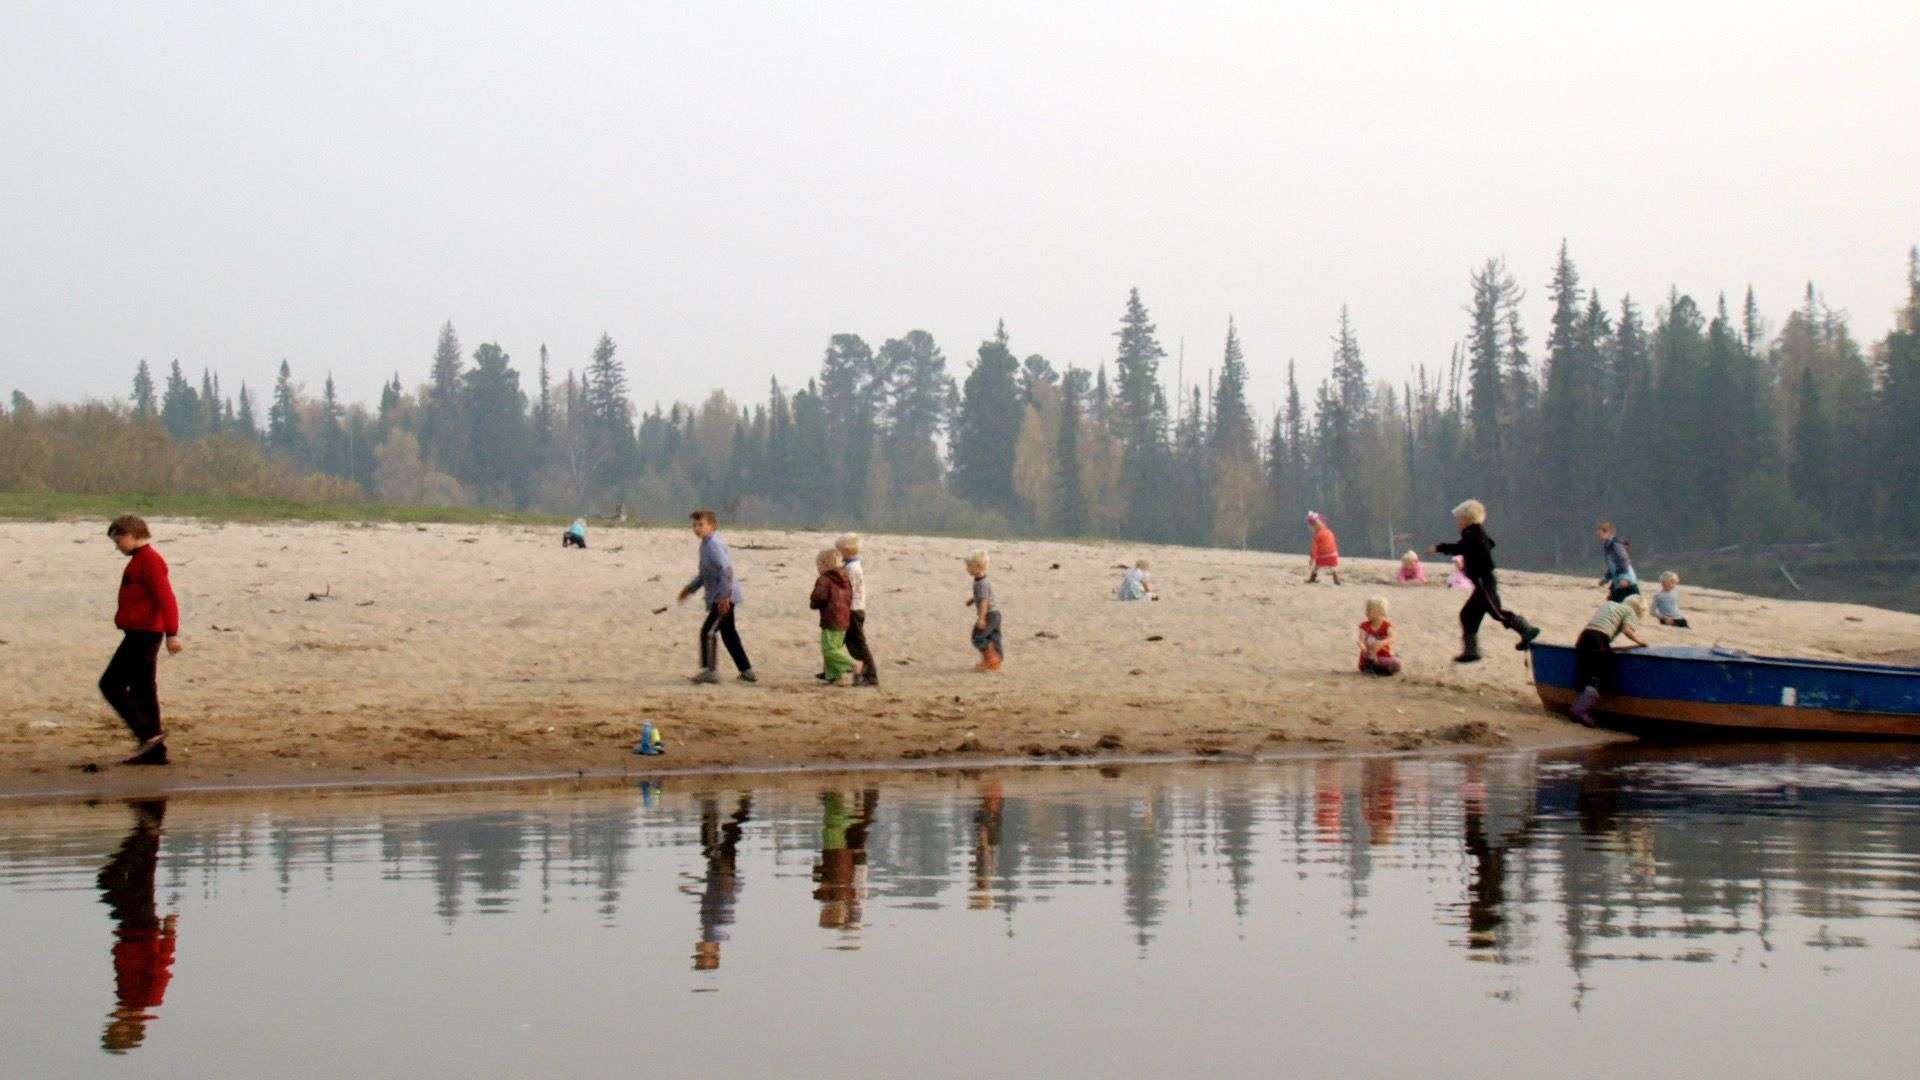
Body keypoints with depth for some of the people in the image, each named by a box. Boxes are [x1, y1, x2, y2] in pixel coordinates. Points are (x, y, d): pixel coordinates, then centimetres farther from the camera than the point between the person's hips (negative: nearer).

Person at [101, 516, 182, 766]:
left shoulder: (149, 560, -13)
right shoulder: (141, 559, 19)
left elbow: (165, 597, -20)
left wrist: (172, 634, -25)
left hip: (143, 633, -10)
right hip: (142, 634, 10)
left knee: (111, 684, -9)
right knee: (142, 690, 10)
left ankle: (148, 733, -12)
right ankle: (154, 751, 10)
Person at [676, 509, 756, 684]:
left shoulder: (713, 546, -18)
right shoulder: (705, 545, 15)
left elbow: (727, 570, -26)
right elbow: (704, 574, 28)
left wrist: (724, 596, -27)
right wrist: (690, 588, 30)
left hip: (724, 598, -11)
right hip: (719, 598, 11)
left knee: (708, 631, -11)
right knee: (728, 634, 16)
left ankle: (710, 671, -7)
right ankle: (747, 671, 22)